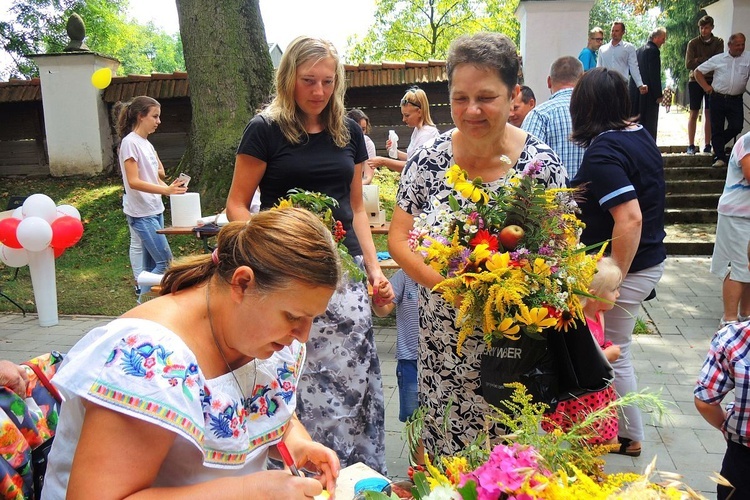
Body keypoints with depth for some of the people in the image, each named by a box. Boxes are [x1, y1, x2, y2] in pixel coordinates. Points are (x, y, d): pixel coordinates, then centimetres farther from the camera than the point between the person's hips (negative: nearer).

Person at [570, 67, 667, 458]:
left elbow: (630, 218, -30)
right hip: (650, 259, 9)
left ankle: (629, 436, 27)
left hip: (628, 267, -9)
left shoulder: (603, 152, -23)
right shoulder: (641, 136, 6)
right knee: (611, 350, 19)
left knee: (612, 355, 9)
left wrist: (611, 280, -24)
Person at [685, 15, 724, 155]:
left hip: (712, 81, 1)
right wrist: (708, 62, -9)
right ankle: (691, 145, 5)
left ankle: (707, 145, 6)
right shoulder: (693, 43, 0)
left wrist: (699, 60, -10)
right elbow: (688, 64, -9)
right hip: (695, 81, -1)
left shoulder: (718, 42, 4)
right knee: (694, 113, 1)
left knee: (709, 114, 3)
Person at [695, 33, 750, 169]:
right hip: (718, 98, -1)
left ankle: (717, 144, 22)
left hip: (736, 100, 1)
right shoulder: (718, 59, 4)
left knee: (736, 127, -6)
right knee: (717, 128, 2)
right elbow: (697, 71, 9)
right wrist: (706, 86, 3)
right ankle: (720, 157, 9)